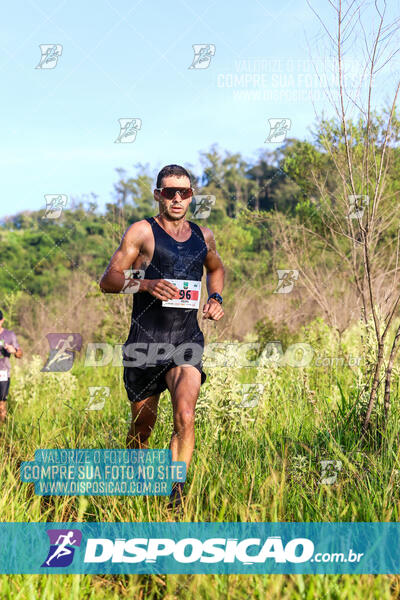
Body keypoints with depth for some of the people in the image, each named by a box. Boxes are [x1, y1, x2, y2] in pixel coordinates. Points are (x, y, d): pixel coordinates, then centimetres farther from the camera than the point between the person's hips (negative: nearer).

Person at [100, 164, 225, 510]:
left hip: (187, 340, 2)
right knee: (142, 428, 9)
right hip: (145, 341, -2)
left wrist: (216, 298, 14)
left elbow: (216, 268, 34)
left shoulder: (203, 236, 12)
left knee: (185, 416, -21)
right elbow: (108, 280, -6)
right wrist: (147, 284, -23)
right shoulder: (142, 232, -1)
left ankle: (175, 492, -13)